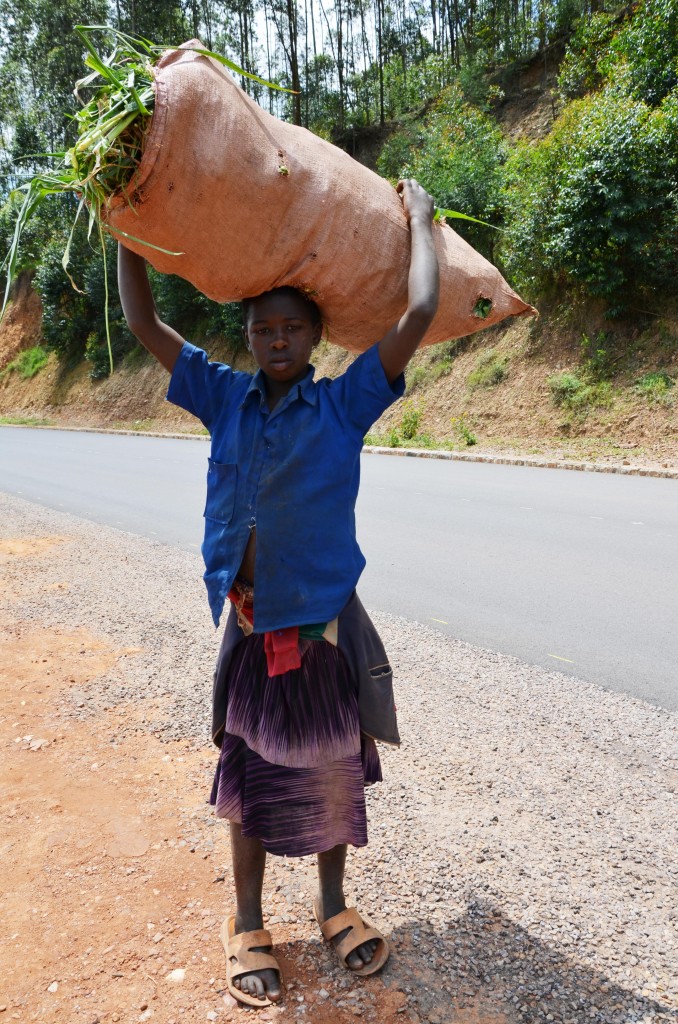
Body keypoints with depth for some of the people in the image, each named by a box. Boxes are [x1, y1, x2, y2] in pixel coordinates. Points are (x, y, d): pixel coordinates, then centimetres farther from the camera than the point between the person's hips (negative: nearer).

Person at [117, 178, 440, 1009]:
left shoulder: (343, 404, -6)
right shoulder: (226, 399, 0)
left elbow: (419, 315, -12)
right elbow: (142, 323, 2)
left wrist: (418, 219, -1)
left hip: (327, 619, -1)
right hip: (249, 622, 2)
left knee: (333, 770, 15)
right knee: (250, 771, 15)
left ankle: (332, 904, 39)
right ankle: (246, 922, 35)